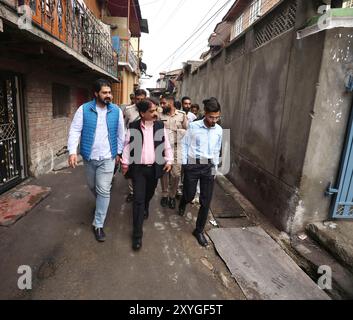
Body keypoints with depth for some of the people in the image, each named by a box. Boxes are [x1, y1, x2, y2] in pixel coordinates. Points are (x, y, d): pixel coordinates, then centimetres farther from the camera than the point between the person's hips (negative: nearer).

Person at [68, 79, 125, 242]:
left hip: (108, 158, -1)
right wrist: (72, 151, -21)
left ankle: (98, 225, 10)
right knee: (93, 186, 20)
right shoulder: (84, 109, -7)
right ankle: (100, 203, 53)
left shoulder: (116, 111, -3)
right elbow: (75, 130, -10)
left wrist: (119, 152, 5)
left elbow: (120, 133, 4)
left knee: (104, 191, -3)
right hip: (89, 157, 1)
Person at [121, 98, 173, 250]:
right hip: (138, 167, -2)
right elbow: (127, 145, 1)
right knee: (138, 199, -4)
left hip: (154, 167, 3)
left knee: (149, 194, 21)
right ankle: (137, 234, 5)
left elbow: (166, 145, 5)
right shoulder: (133, 127, -4)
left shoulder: (160, 126, 1)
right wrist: (125, 162, -3)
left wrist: (169, 160, -5)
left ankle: (145, 209, 56)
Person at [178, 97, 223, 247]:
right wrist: (184, 163, -3)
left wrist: (215, 167, 11)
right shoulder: (193, 126, -8)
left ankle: (199, 230, 22)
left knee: (206, 202, 4)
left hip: (209, 167, 3)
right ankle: (183, 204, 50)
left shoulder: (219, 130, 3)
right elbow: (184, 144, 0)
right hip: (193, 165, -2)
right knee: (189, 195, 10)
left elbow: (217, 150, 13)